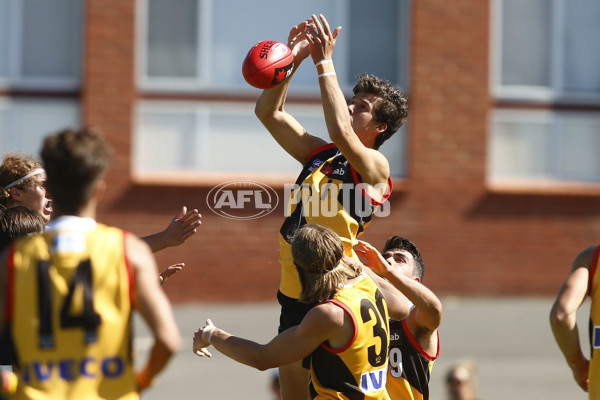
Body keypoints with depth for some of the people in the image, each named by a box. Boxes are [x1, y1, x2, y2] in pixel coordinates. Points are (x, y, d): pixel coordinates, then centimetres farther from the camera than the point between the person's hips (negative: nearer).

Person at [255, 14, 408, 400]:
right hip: (294, 295, 7)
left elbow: (342, 134, -25)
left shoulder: (375, 166, -6)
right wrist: (294, 60, 2)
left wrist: (325, 63, -20)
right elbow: (269, 112, 15)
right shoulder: (318, 153, 15)